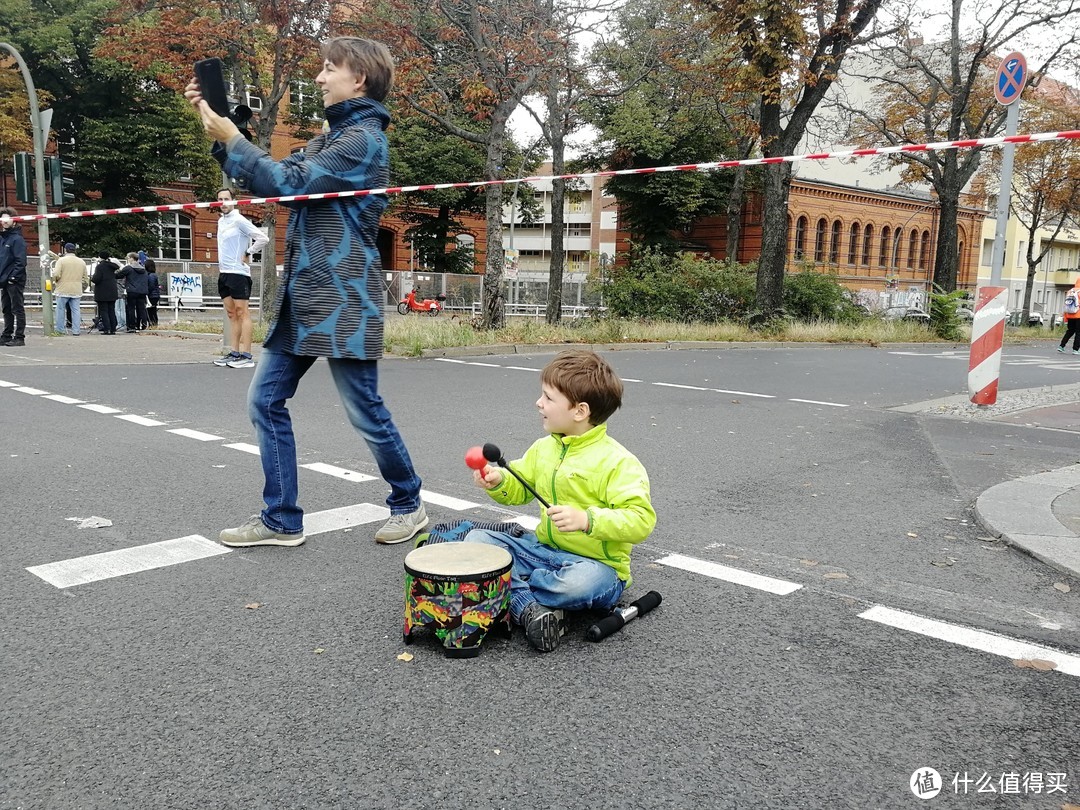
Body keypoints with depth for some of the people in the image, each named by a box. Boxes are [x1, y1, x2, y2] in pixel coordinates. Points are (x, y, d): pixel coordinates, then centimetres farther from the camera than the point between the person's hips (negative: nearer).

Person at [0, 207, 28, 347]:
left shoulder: (17, 239, -8)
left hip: (15, 281, -8)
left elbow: (21, 261, -15)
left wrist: (13, 276, -19)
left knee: (17, 309, -5)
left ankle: (19, 337, -3)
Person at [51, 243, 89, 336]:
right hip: (76, 291, 3)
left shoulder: (61, 260, -5)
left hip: (63, 290, -3)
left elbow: (56, 275, -13)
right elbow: (85, 278, 11)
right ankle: (76, 331, 1)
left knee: (61, 310, 5)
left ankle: (60, 330, 8)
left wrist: (55, 281, 7)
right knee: (76, 310, 4)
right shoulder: (82, 262, 9)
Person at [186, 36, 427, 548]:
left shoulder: (364, 139, -9)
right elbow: (274, 179, 19)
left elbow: (286, 183, -16)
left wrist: (230, 138, -6)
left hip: (343, 301, -9)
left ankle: (409, 506, 21)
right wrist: (217, 128, 12)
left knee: (366, 413, 0)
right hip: (301, 299, 9)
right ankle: (281, 520, 13)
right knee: (265, 401, 5)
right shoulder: (327, 140, 20)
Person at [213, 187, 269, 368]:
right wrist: (222, 260, 16)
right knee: (231, 314, 8)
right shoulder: (221, 221, 16)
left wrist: (247, 253, -9)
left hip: (238, 272, -8)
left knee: (242, 312, -8)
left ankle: (246, 356, -8)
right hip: (224, 272, 8)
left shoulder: (239, 220, -9)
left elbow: (263, 238, -14)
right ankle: (234, 353, 10)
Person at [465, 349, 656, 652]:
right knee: (477, 539, -6)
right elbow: (519, 489, 19)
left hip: (597, 565, -6)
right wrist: (498, 482, -4)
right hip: (545, 550, 7)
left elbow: (641, 520, -24)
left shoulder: (618, 462, -17)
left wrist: (586, 519, -35)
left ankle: (506, 587, -13)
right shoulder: (543, 448, 6)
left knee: (582, 582, -41)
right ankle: (528, 608, -24)